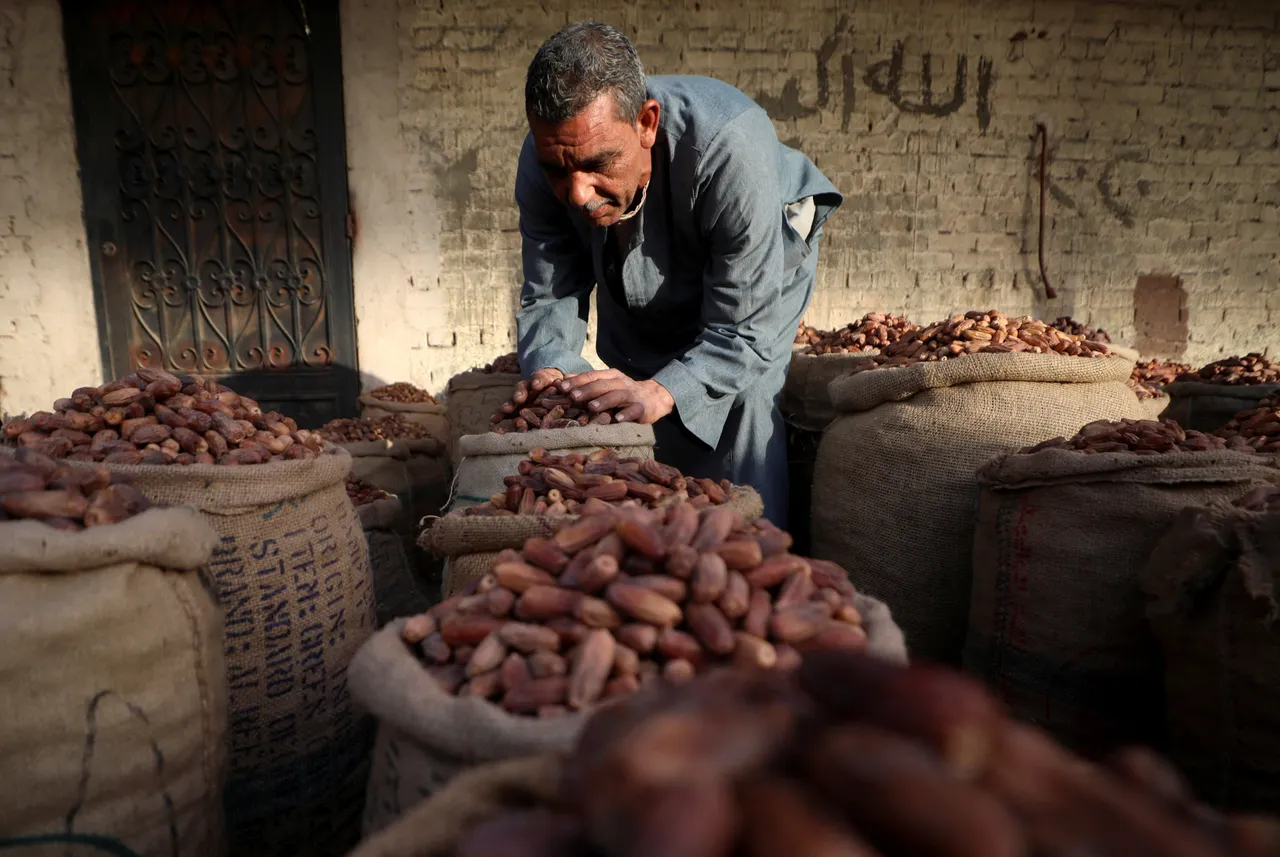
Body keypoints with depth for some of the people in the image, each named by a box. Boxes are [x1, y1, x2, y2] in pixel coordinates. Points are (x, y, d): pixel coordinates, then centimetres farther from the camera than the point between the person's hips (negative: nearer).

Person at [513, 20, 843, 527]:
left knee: (739, 399, -21)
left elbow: (744, 331, -39)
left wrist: (662, 391, -56)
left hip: (759, 269, -4)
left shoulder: (728, 150, -44)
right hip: (640, 290, 4)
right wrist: (548, 371, -41)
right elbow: (549, 295, -19)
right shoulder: (545, 161, -29)